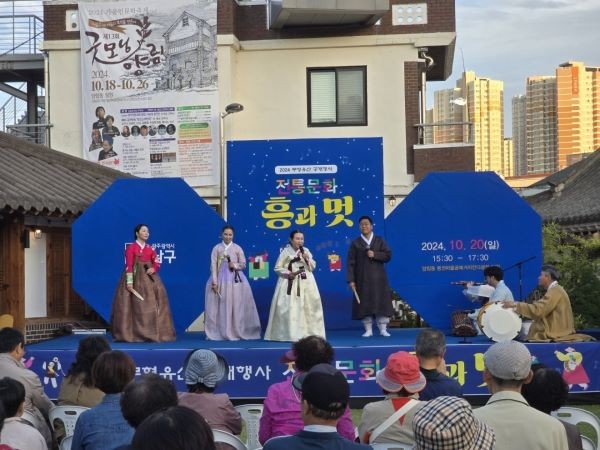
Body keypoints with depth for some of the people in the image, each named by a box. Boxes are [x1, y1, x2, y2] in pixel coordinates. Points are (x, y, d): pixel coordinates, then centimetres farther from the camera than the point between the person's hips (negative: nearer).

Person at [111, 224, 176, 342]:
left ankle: (152, 332, 8)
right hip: (136, 278, -5)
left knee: (151, 305, 2)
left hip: (149, 278, 5)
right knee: (136, 305, -7)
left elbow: (156, 263, 12)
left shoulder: (150, 249, 12)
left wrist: (153, 269, -11)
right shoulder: (131, 248, -4)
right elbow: (128, 266, -11)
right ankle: (135, 333, -3)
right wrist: (129, 282, -19)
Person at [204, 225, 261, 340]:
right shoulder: (216, 248, 3)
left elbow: (243, 264, 7)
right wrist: (214, 282, -10)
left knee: (236, 306, -2)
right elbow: (213, 266, -1)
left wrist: (235, 265, -14)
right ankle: (219, 333, 4)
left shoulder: (237, 248, 5)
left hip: (235, 279, 0)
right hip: (220, 279, 0)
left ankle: (236, 332, 4)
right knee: (220, 306, -1)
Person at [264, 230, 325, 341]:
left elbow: (313, 267, 7)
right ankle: (288, 334, -1)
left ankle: (307, 333, 10)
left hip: (305, 283, 4)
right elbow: (277, 268, -2)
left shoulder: (306, 251, 8)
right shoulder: (286, 251, -3)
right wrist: (288, 273, -15)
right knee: (288, 308, -7)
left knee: (308, 307, 2)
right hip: (290, 283, -4)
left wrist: (307, 259, -10)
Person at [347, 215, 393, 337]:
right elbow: (351, 263, -1)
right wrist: (351, 280, -9)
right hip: (362, 279, 0)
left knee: (381, 303, -1)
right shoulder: (355, 243, 4)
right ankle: (368, 330, 6)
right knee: (364, 304, -1)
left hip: (378, 278, 0)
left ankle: (383, 329, 7)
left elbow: (388, 255, 0)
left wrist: (375, 254, -14)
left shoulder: (379, 241, 7)